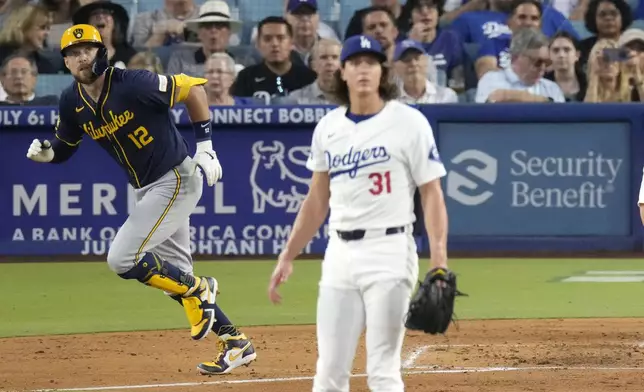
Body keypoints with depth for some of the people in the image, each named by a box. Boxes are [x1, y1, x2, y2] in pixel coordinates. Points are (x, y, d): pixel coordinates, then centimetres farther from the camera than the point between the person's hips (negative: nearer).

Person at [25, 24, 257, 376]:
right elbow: (63, 145, 12)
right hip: (147, 189, 8)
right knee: (173, 274, 12)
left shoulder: (133, 84, -22)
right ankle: (235, 343, 22)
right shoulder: (72, 102, -2)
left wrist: (204, 146, -14)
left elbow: (192, 87, -14)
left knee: (123, 258, -17)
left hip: (177, 179, -8)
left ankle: (198, 289, 3)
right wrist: (45, 152, -12)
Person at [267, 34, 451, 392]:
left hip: (389, 252, -5)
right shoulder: (328, 127, 10)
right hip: (339, 253, 5)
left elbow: (431, 194, -7)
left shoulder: (408, 122, -5)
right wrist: (287, 257, 16)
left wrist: (439, 262, -17)